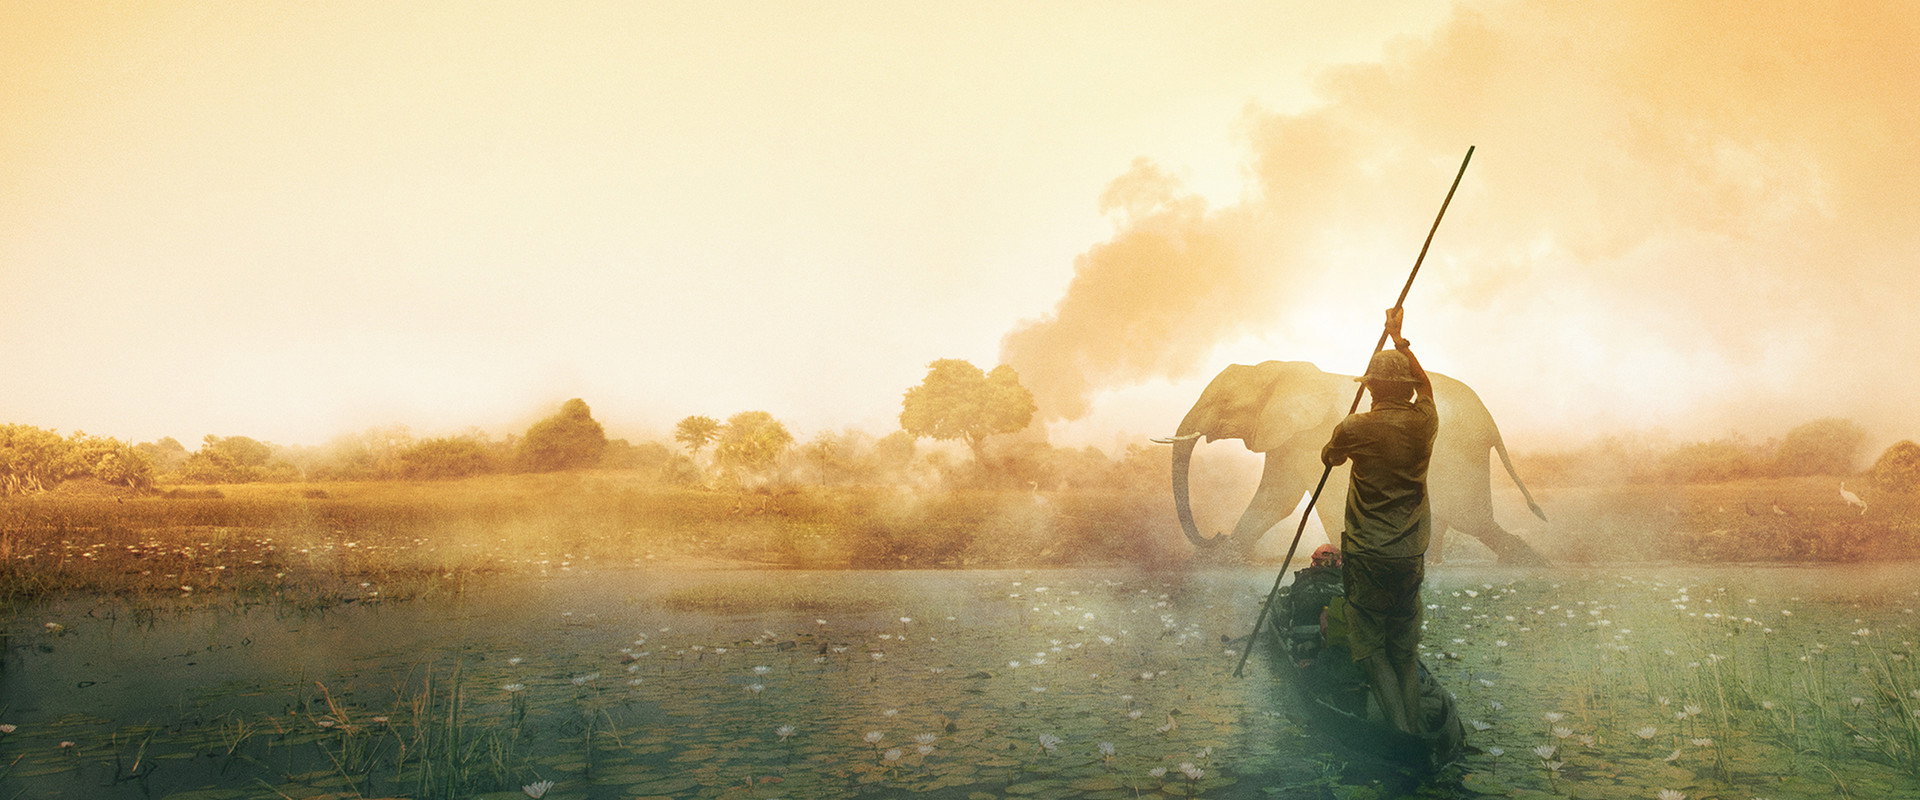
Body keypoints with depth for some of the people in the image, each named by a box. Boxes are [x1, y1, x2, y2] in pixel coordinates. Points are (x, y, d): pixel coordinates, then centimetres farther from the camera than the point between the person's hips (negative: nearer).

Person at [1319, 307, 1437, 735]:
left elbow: (1328, 458, 12)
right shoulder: (1424, 422, -2)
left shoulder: (1355, 429, -11)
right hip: (1411, 555, 4)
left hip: (1368, 555, -4)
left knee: (1369, 647, 2)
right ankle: (1413, 737, 14)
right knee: (1405, 649, 12)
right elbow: (1425, 384, 21)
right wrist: (1399, 339, 30)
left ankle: (1399, 732, -9)